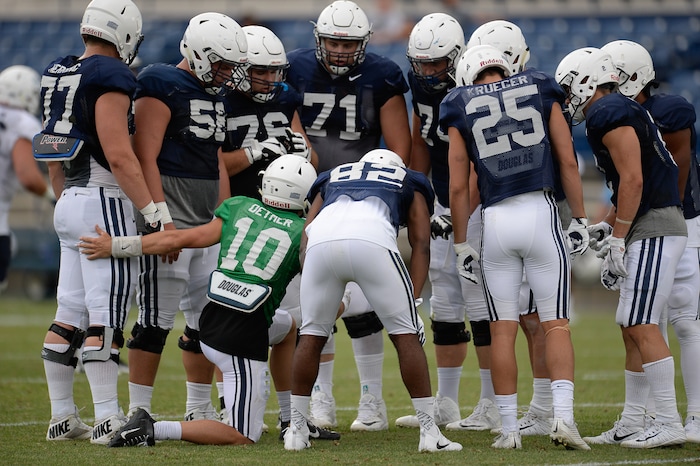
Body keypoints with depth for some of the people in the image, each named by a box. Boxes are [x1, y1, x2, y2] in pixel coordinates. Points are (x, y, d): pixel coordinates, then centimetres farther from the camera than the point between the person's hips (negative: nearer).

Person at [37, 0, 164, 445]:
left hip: (70, 203, 9)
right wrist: (154, 214, -18)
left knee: (70, 313, 11)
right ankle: (108, 419, -5)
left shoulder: (58, 75, 13)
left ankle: (62, 417, 14)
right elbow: (119, 155, -20)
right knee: (106, 316, -6)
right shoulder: (110, 78, -14)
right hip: (104, 201, -9)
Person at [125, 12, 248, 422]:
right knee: (158, 318, -8)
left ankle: (199, 410, 20)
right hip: (170, 215, -9)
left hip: (208, 222, 9)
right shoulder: (162, 84, -9)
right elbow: (146, 157, -15)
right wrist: (161, 218, -21)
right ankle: (138, 411, -4)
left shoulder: (215, 93, 17)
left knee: (208, 319, 11)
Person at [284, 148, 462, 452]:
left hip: (323, 241, 2)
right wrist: (413, 300, 16)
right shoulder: (410, 184, 37)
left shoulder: (331, 179, 41)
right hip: (373, 238, -2)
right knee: (406, 334, 10)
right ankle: (429, 432, 9)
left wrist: (330, 300, 25)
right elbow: (421, 244, 23)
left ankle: (297, 430, 24)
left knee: (311, 335, 19)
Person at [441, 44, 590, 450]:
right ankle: (564, 415, -12)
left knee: (503, 330, 6)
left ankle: (510, 429, 6)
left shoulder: (463, 108, 7)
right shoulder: (540, 91, 8)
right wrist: (580, 219, 11)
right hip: (541, 213, 0)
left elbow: (459, 187, 7)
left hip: (496, 219, 0)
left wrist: (462, 245, 14)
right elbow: (568, 162, 5)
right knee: (556, 324, 3)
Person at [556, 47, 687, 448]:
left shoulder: (609, 114, -10)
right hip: (652, 229, 10)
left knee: (642, 326, -11)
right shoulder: (624, 111, 21)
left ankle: (670, 424, -12)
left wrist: (618, 238, -15)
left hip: (653, 231, -10)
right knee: (632, 327, 11)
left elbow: (633, 180, -18)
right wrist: (609, 227, 21)